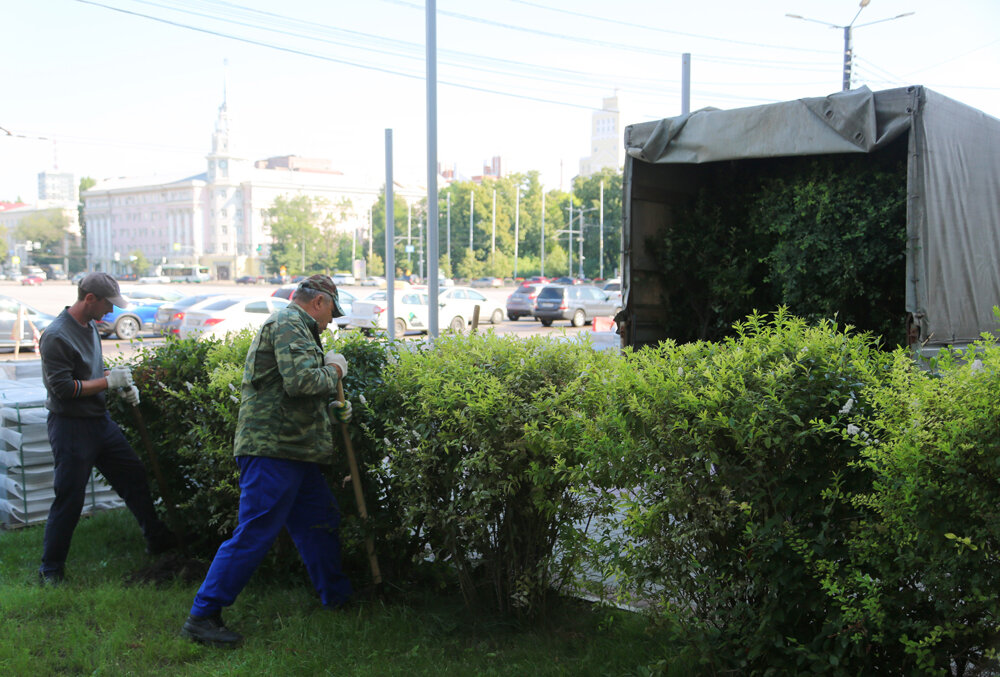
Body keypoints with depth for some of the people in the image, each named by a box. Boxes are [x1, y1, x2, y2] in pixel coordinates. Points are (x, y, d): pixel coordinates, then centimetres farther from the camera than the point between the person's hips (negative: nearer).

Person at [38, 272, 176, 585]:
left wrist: (123, 385, 5)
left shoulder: (90, 326, 9)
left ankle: (158, 539, 29)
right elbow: (63, 388, -22)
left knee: (134, 476, 14)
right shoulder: (56, 336, -19)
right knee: (69, 500, -2)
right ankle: (50, 570, 13)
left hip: (100, 421, 9)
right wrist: (109, 381, -18)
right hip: (71, 427, -9)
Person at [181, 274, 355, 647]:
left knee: (321, 522, 17)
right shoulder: (288, 324, -10)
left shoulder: (295, 327, 23)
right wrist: (334, 371, -8)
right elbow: (300, 381, -25)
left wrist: (330, 409, 16)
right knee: (254, 534, -10)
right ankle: (202, 616, -3)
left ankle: (337, 598, 31)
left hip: (295, 453, 11)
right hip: (272, 449, -11)